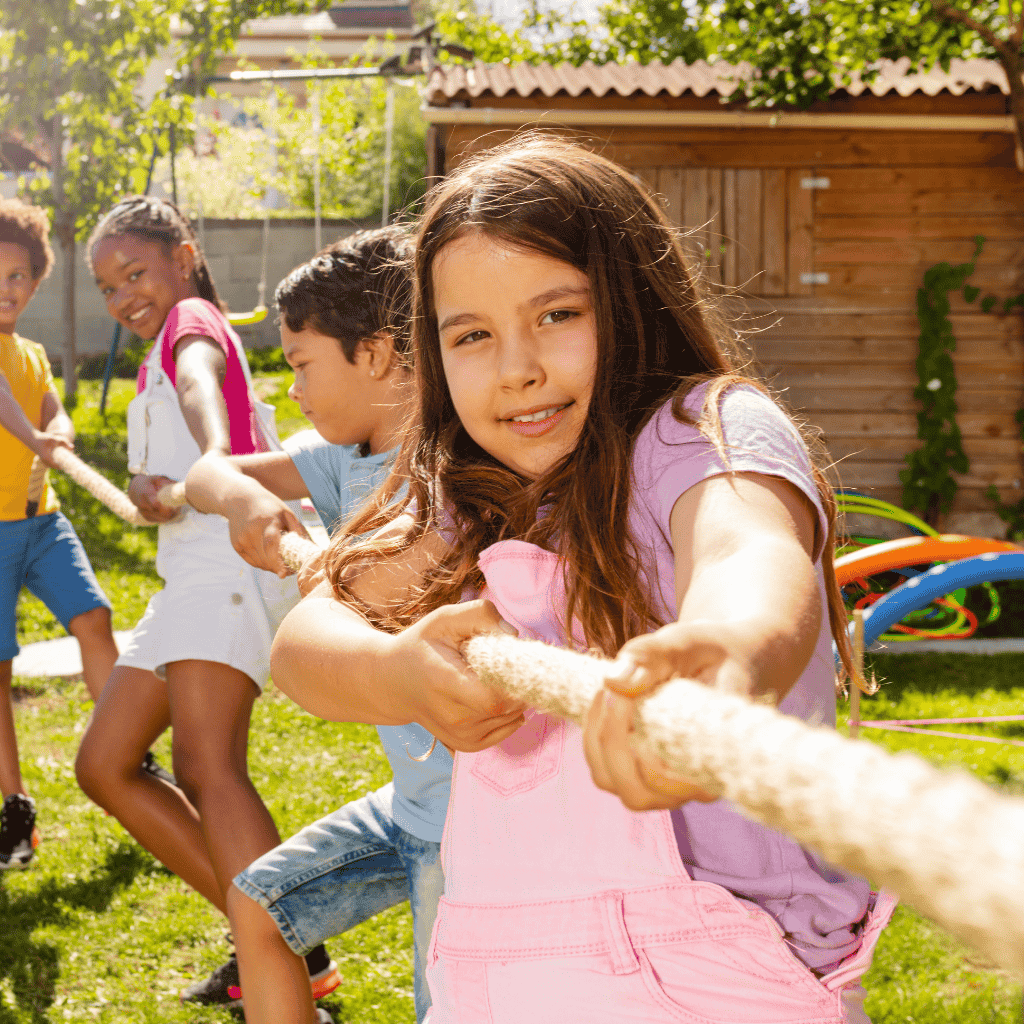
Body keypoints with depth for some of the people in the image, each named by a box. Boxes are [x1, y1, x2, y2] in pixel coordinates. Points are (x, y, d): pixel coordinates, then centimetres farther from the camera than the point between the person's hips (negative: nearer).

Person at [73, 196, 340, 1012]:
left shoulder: (192, 321, 1)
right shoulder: (164, 356, 29)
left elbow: (199, 380, -25)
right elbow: (152, 480, 15)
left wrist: (216, 458, -47)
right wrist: (148, 488, -9)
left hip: (229, 554, -10)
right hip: (193, 570, 10)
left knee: (205, 766, -24)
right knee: (105, 766, 10)